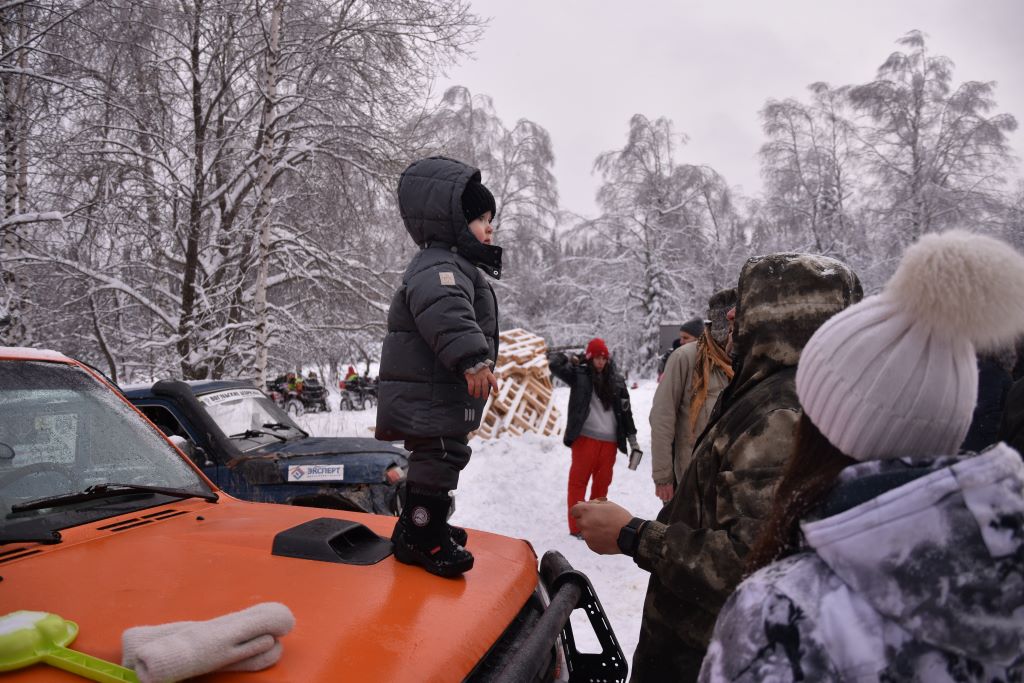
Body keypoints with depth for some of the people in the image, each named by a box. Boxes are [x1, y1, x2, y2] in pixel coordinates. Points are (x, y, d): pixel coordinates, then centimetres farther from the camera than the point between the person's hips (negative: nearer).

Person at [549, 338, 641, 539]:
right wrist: (570, 359, -2)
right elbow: (555, 365, -10)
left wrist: (632, 438, 13)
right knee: (579, 480, 1)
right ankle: (577, 526, 8)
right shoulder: (579, 374, 1)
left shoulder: (616, 380, 10)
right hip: (585, 437, -4)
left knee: (602, 482, 12)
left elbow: (626, 410, 13)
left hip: (609, 440, 4)